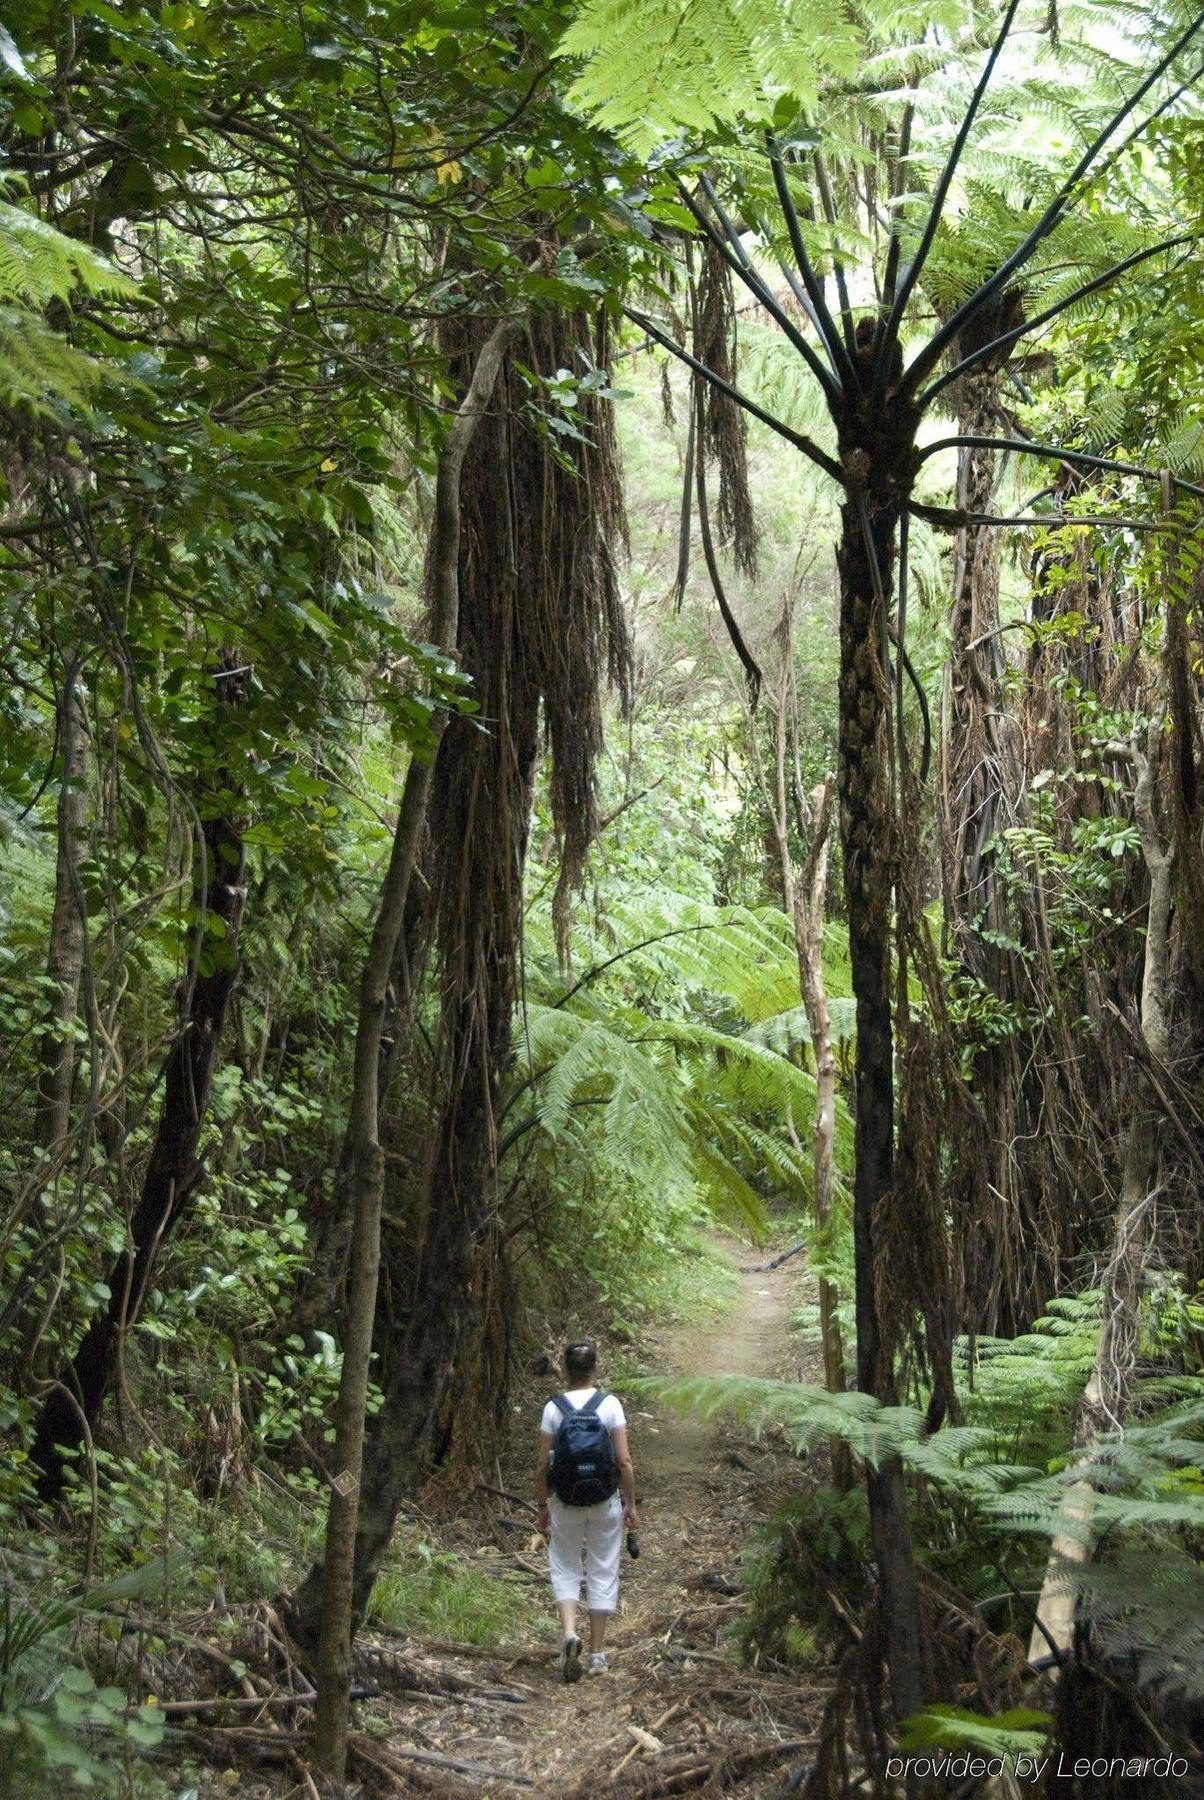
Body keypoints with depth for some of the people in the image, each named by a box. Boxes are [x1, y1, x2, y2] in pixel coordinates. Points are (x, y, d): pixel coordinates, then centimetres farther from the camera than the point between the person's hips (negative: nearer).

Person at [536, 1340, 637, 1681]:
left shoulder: (553, 1408, -6)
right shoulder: (610, 1405, -6)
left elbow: (543, 1465, -5)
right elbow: (624, 1461, -8)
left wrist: (542, 1507, 6)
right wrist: (630, 1504, 2)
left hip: (565, 1502, 0)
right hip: (606, 1500, 0)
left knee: (565, 1569, 13)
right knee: (603, 1573, 11)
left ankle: (569, 1632, -10)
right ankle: (597, 1654, 14)